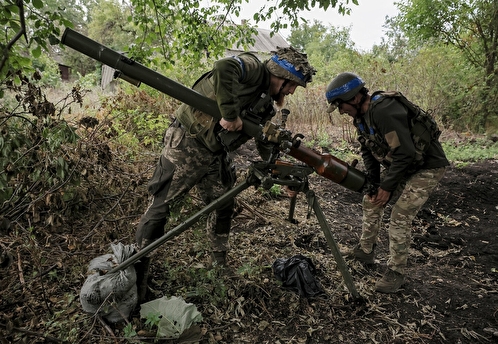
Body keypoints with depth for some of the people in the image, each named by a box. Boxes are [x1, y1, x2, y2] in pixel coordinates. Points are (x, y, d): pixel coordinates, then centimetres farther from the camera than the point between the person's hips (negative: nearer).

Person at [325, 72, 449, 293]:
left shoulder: (384, 111, -31)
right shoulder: (362, 115, -2)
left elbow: (405, 153, -31)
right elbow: (368, 152, 5)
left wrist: (387, 186, -23)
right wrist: (373, 182, -5)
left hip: (427, 166, -9)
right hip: (398, 164, 10)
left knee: (400, 216, -13)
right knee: (371, 201, 13)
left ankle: (396, 272, 3)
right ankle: (365, 251, 28)